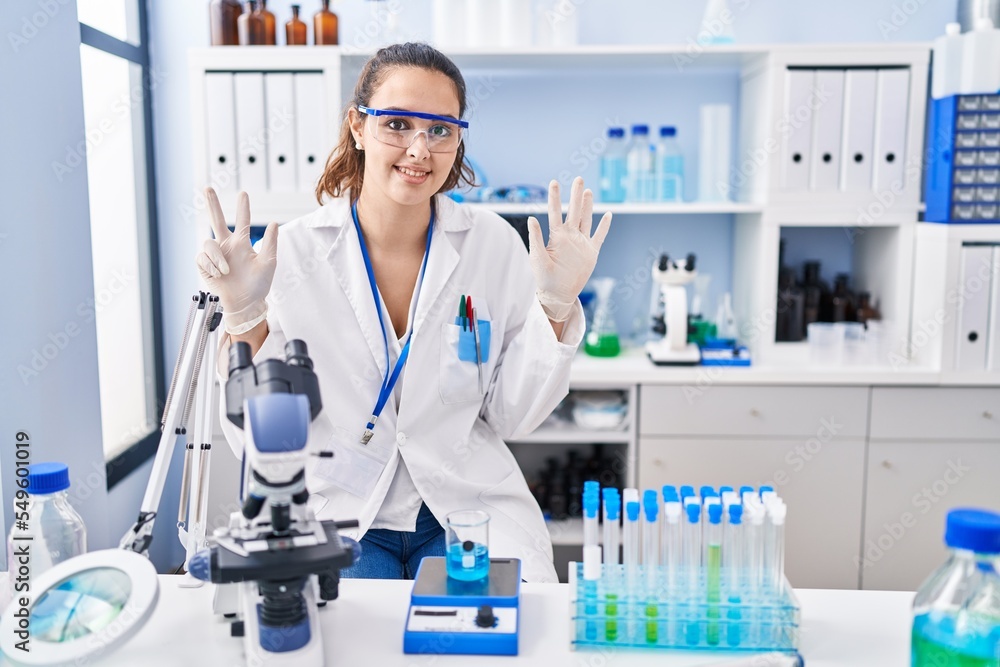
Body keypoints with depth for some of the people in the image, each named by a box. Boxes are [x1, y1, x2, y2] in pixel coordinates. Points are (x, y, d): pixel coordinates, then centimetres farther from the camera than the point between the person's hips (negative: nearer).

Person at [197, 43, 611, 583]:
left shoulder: (493, 244, -4)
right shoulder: (292, 252, -8)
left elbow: (511, 417, -1)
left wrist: (554, 306, -12)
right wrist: (245, 316, -20)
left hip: (470, 508, 2)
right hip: (338, 514, -1)